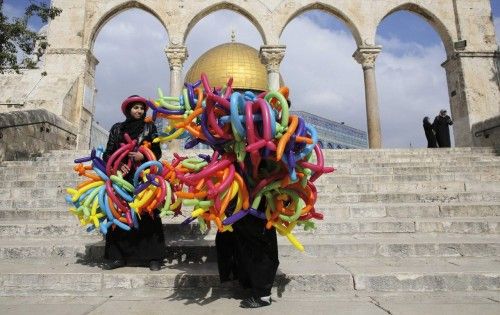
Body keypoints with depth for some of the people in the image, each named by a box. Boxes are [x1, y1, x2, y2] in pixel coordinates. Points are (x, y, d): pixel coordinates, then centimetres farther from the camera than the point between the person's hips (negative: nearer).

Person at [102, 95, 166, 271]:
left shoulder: (149, 128, 11)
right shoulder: (117, 128, 14)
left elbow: (157, 152, 5)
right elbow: (107, 153, 10)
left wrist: (143, 156, -13)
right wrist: (117, 165, -9)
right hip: (122, 177, 2)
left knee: (148, 215, -8)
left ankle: (154, 257, -4)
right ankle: (118, 256, 5)